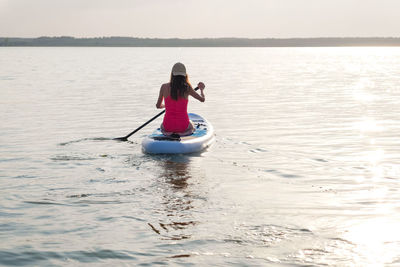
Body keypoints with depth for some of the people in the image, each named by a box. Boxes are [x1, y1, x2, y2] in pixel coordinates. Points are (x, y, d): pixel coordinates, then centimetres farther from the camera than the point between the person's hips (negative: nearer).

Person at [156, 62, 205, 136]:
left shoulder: (164, 87, -5)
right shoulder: (187, 88, -7)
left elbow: (158, 106, 8)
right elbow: (202, 99, 7)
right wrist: (202, 89, 28)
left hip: (167, 127, 1)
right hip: (183, 127, -1)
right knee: (192, 127, 35)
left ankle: (170, 133, 2)